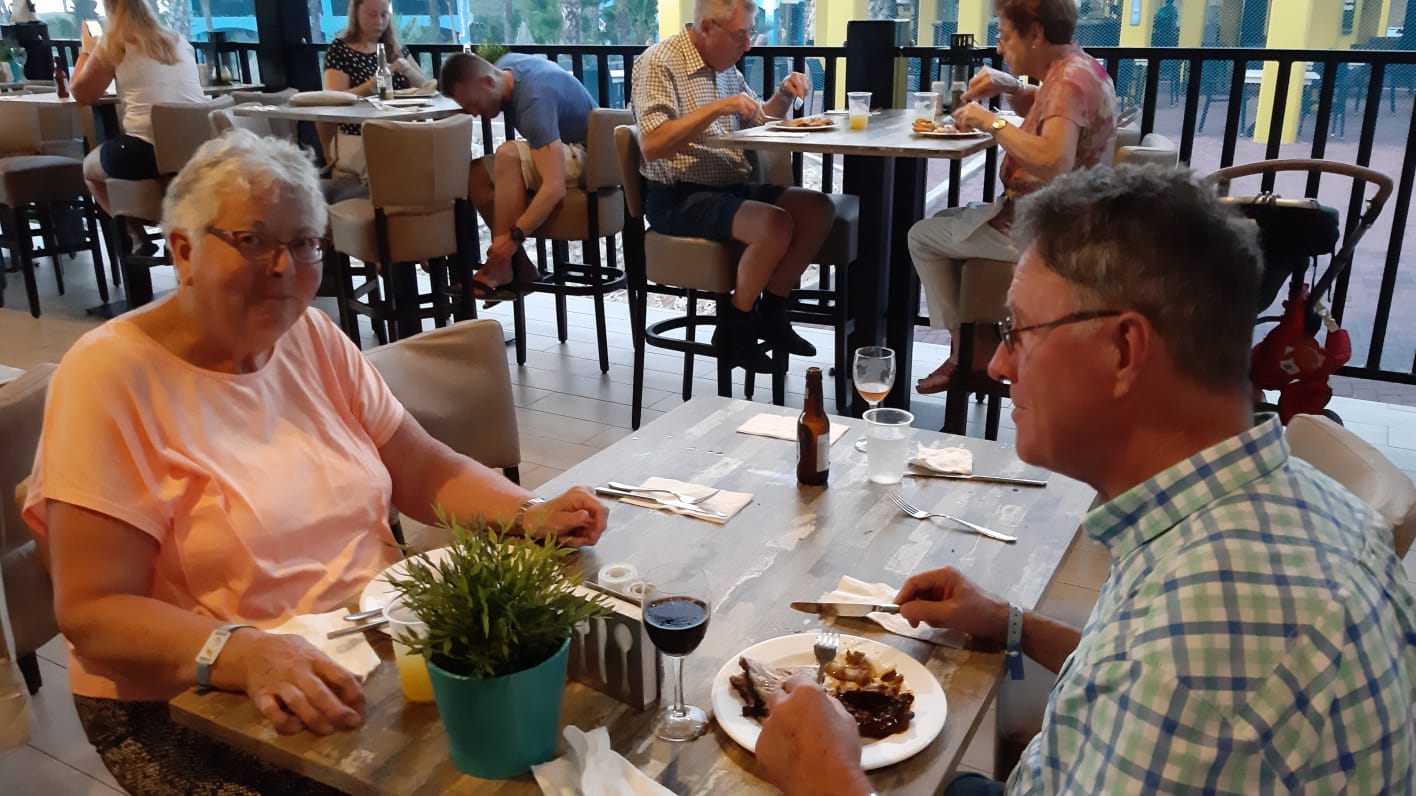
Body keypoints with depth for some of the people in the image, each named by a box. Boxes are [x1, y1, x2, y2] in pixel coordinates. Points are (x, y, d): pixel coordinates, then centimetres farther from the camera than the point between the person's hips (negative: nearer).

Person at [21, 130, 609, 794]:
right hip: (195, 702, -5)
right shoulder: (112, 375, -13)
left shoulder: (313, 339, 5)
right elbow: (93, 614, -16)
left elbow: (430, 472, 7)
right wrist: (246, 656, -33)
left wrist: (530, 517, -12)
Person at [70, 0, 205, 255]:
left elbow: (81, 94, 14)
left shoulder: (113, 44, 5)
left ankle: (138, 236, 17)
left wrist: (86, 50, 26)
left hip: (147, 151, -5)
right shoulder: (179, 41, 18)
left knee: (90, 166, 27)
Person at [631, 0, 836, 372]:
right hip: (677, 197, -8)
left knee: (819, 209, -5)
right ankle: (735, 329, -9)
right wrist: (716, 108, -27)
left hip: (731, 187, 9)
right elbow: (652, 146, -23)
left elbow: (758, 123, 23)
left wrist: (783, 95, 3)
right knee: (775, 224, -28)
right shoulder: (659, 63, -12)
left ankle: (770, 313, 5)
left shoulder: (725, 65, 12)